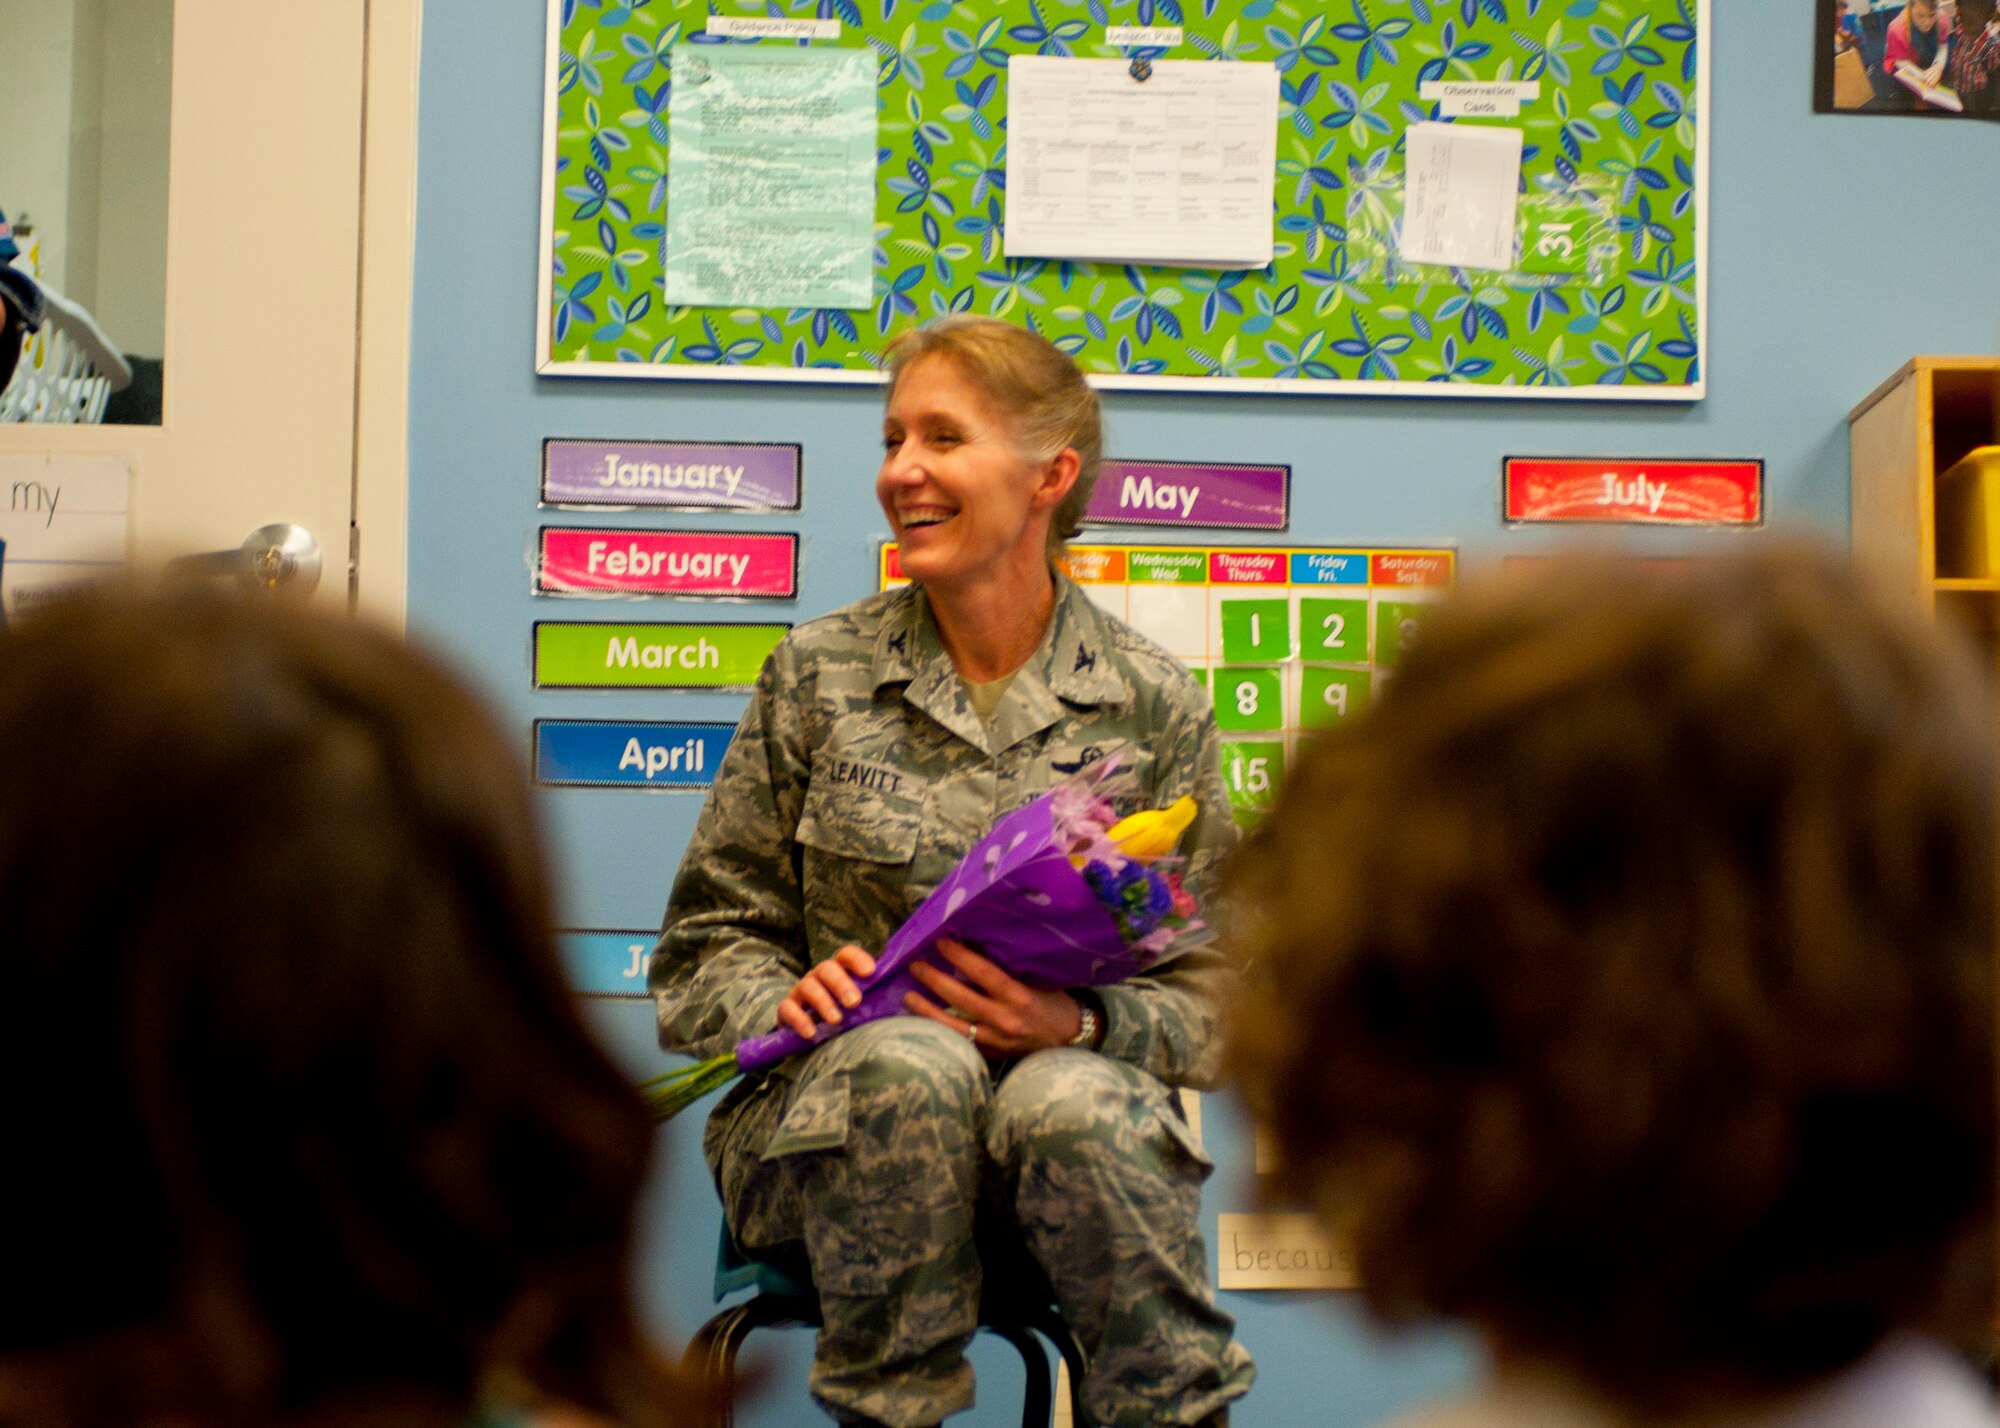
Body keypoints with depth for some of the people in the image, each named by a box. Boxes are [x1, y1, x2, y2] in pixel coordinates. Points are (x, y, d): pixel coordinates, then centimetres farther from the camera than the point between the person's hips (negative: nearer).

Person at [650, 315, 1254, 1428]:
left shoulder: (1154, 705, 6)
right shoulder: (818, 675, 7)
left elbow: (1211, 991, 3)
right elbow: (708, 944, 9)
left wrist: (1083, 1025, -18)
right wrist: (785, 1000, -14)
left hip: (1067, 1092, 0)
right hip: (823, 1124, 0)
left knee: (1074, 1105, -36)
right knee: (912, 1066, -35)